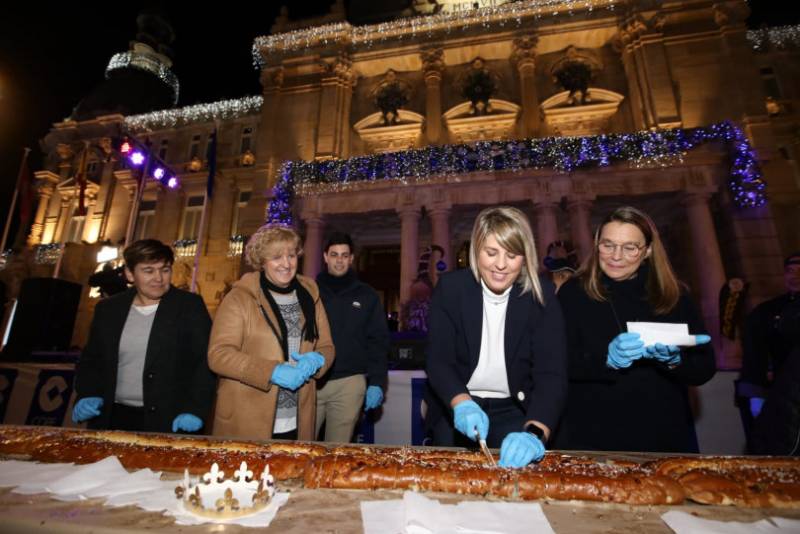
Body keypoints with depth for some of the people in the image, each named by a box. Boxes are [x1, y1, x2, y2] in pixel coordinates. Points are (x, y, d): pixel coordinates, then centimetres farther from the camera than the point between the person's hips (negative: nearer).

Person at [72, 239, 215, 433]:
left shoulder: (190, 306, -4)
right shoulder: (108, 309, 8)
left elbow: (206, 361, -8)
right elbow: (91, 359, 16)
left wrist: (195, 410, -17)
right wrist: (88, 395, -1)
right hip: (113, 419, 4)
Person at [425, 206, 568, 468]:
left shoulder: (542, 295, -12)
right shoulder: (450, 287, -12)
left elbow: (551, 373, -21)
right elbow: (438, 360, -15)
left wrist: (535, 432, -38)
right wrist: (462, 403, -35)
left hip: (515, 410, 0)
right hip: (455, 409, 1)